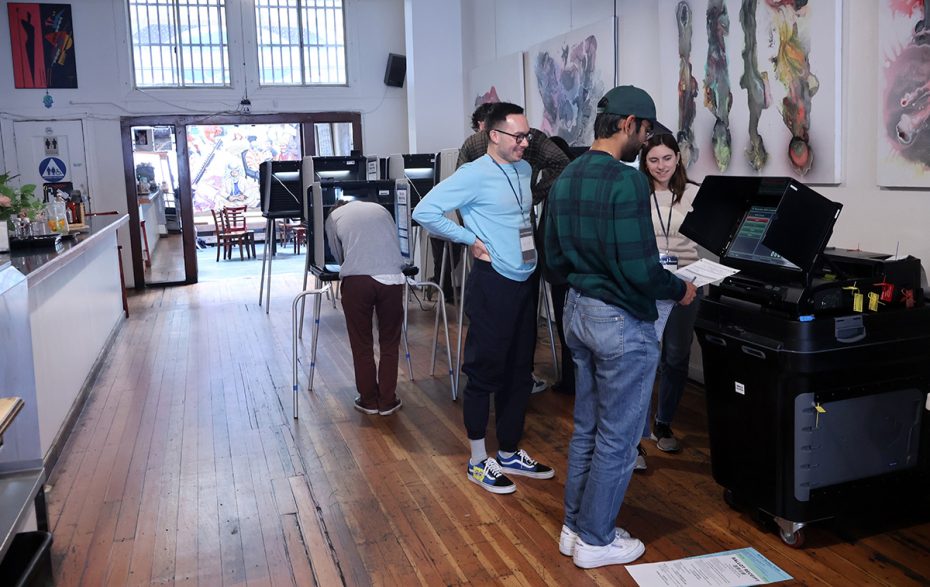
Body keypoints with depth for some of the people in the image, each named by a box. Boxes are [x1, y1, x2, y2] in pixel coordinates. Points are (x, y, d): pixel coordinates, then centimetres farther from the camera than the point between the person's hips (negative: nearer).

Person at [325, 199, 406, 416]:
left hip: (356, 280, -2)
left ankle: (368, 400, 23)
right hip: (392, 278, 2)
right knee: (389, 344, 14)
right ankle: (387, 401, 21)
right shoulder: (380, 209, 26)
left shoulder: (334, 216, 20)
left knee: (362, 345, 13)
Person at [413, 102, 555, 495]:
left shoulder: (524, 170, 11)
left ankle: (509, 454, 30)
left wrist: (527, 245, 10)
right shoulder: (474, 175, -13)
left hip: (525, 281, 8)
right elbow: (425, 212, -19)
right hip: (493, 283, -8)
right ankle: (478, 462, 18)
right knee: (486, 370, 3)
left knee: (520, 372, 15)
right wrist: (472, 240, -15)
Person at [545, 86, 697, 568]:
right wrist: (680, 290, -6)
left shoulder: (564, 179, 6)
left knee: (586, 429, 20)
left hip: (577, 311, 9)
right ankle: (595, 541, 20)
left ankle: (574, 526, 31)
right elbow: (641, 270, -23)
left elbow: (556, 259, 11)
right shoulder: (626, 181, -20)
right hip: (621, 323, -8)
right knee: (617, 438, 7)